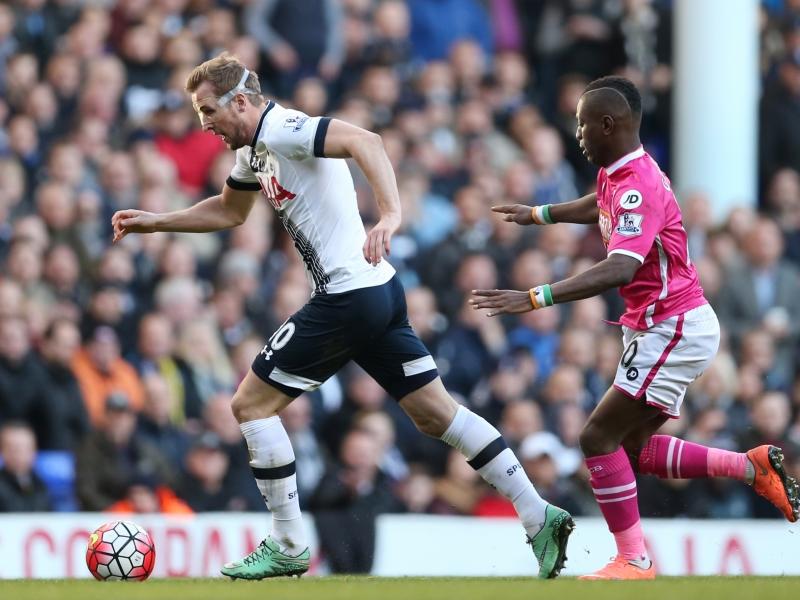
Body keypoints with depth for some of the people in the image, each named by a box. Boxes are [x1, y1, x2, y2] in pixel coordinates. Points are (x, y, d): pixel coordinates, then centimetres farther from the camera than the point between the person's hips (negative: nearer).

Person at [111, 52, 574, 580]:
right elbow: (229, 211, 35)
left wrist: (390, 214, -43)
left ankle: (288, 548, 4)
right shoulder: (255, 147, 16)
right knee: (435, 414, 10)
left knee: (252, 403, -1)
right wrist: (155, 222, 29)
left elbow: (363, 141, -30)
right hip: (379, 293, 10)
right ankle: (539, 517, 8)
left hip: (349, 297, -10)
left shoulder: (281, 129, -14)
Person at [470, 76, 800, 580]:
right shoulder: (617, 174, 6)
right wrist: (538, 215, 42)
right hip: (665, 328, 10)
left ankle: (633, 560, -5)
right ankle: (753, 467, 16)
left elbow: (620, 270, -40)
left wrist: (535, 298, -46)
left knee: (600, 438, -11)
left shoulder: (639, 187, -24)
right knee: (633, 449, 12)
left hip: (674, 330, -10)